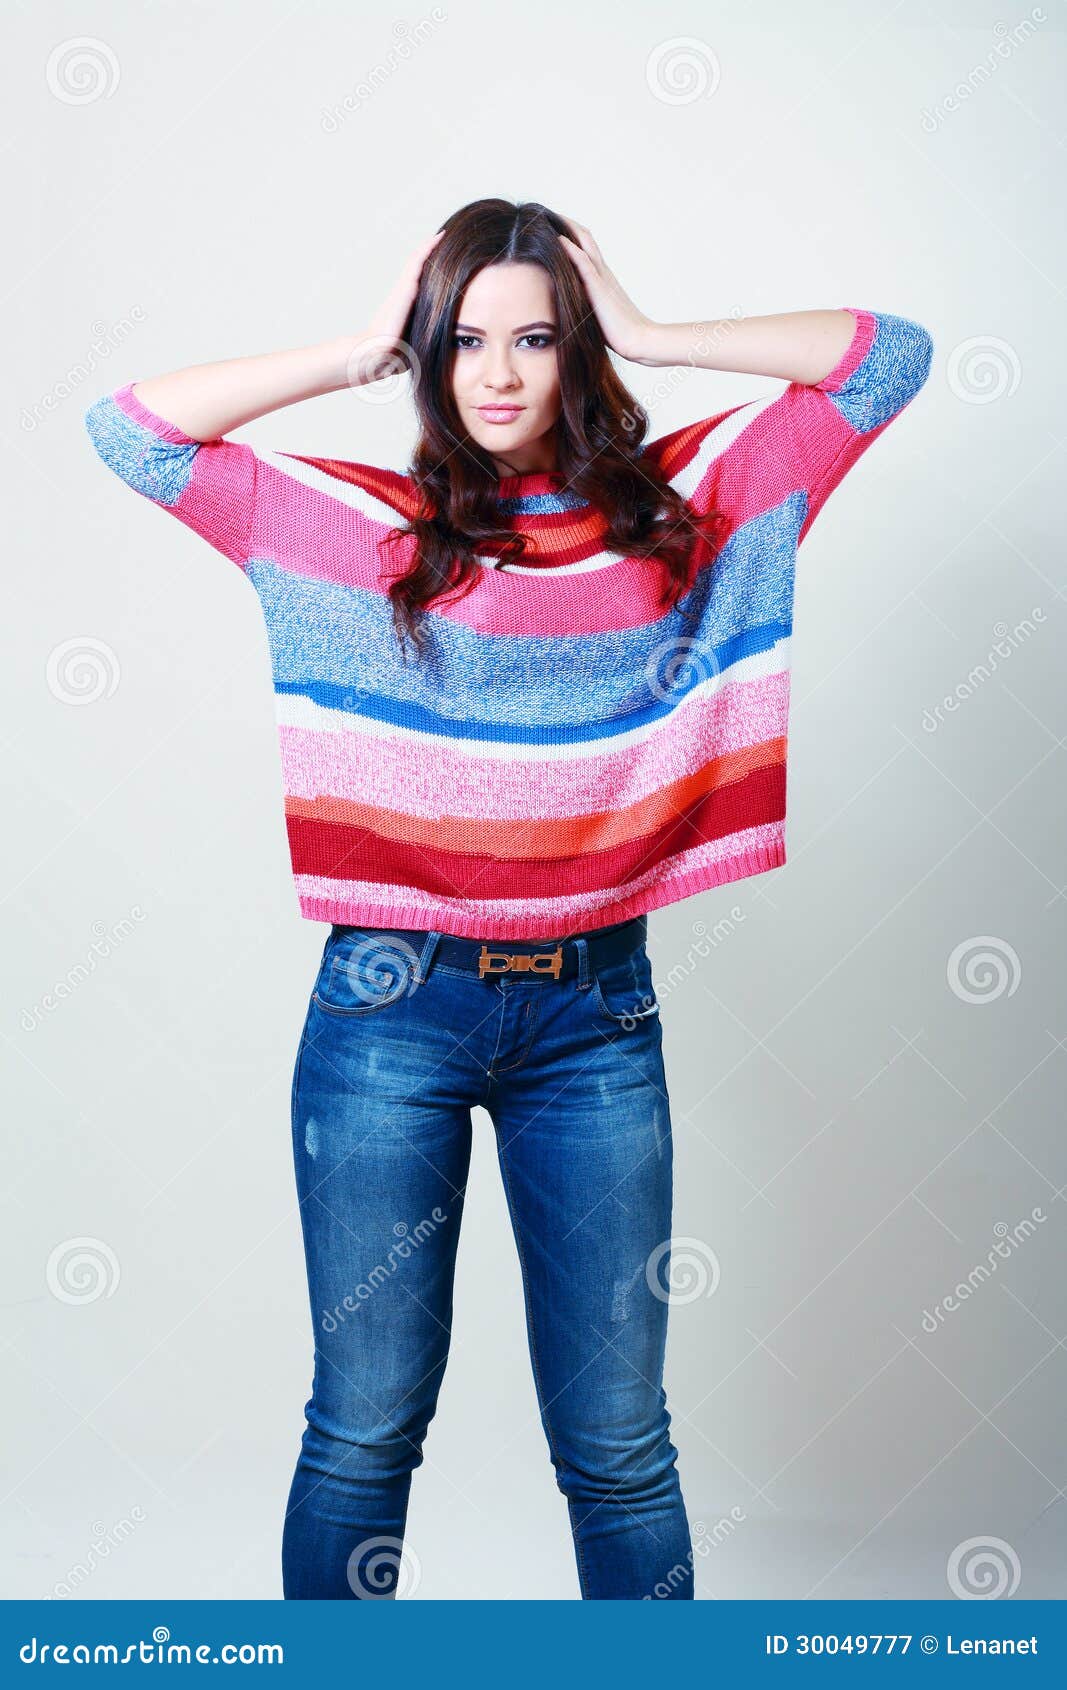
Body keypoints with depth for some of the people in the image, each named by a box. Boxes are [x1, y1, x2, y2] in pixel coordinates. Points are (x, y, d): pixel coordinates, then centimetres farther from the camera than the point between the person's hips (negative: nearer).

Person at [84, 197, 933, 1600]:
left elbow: (888, 357, 6)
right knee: (365, 1426, 9)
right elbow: (126, 427, 2)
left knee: (618, 1442, 10)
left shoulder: (684, 503, 7)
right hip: (391, 1007, -1)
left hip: (596, 1012, 1)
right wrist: (356, 355, 1)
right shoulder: (360, 522, 4)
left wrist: (647, 338, 2)